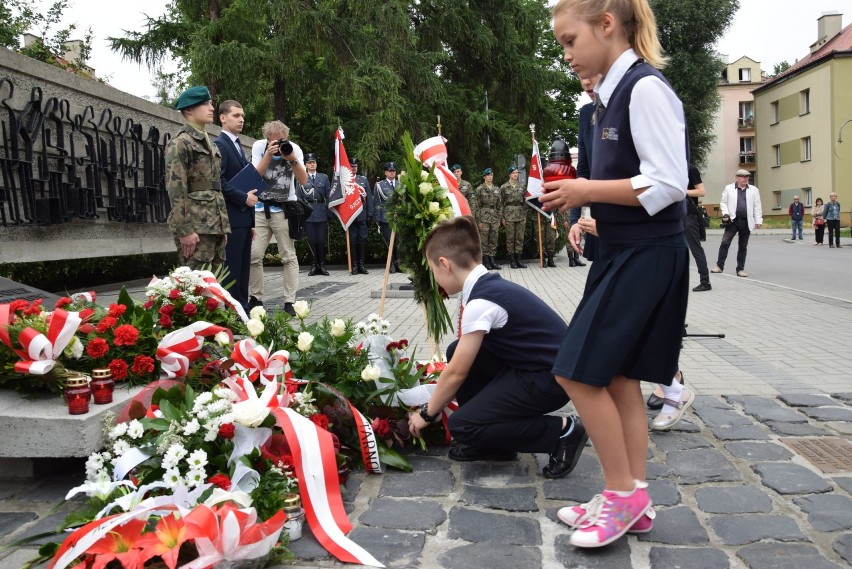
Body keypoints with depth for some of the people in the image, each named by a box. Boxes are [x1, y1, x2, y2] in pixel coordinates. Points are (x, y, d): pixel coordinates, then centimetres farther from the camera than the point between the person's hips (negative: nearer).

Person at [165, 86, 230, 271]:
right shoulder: (179, 143, -5)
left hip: (214, 226, 8)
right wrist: (184, 230, -19)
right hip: (195, 227, -8)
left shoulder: (210, 145, 21)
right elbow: (176, 190, -13)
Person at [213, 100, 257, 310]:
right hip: (231, 218, -9)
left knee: (243, 268, 10)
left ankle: (242, 309, 14)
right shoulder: (219, 144, -7)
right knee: (231, 269, -7)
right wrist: (244, 198, -14)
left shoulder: (238, 146, 21)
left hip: (243, 218, 9)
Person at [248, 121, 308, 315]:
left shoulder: (294, 148, -5)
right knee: (254, 255, -2)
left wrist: (292, 159, -24)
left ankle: (289, 302, 2)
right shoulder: (259, 146, -3)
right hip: (260, 208, 1)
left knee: (289, 257, -2)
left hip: (284, 209, -1)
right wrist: (269, 155, -22)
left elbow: (303, 180, -10)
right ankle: (256, 298, 12)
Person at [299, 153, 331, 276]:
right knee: (312, 240, 1)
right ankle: (315, 265, 10)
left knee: (321, 240, 0)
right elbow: (298, 198, 6)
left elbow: (328, 196, 7)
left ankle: (322, 265, 9)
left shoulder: (324, 177, 9)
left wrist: (329, 211, 0)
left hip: (321, 213, 0)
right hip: (308, 213, 0)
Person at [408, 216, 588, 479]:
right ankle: (491, 444, 17)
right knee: (459, 352, 9)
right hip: (534, 365, 9)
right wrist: (439, 400, 24)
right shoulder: (491, 285, 7)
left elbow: (457, 373, -12)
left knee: (462, 426, -9)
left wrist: (428, 413, 4)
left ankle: (561, 432, -2)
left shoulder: (480, 303, -20)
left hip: (551, 378, -9)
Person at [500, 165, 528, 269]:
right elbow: (501, 203, 1)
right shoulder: (504, 187, 1)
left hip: (521, 214, 3)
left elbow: (525, 201, 14)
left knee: (520, 238, 3)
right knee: (510, 238, -1)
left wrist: (525, 215, 8)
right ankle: (512, 260, 3)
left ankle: (519, 259, 8)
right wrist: (503, 217, -4)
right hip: (509, 214, -3)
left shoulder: (521, 186, 10)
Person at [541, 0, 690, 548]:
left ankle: (622, 493, 8)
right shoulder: (614, 94, 14)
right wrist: (583, 195, 5)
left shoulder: (646, 87, -15)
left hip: (647, 255, -9)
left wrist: (587, 190, -17)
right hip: (622, 252, 9)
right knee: (617, 377, 10)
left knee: (580, 371, -7)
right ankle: (633, 500, 19)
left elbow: (668, 185, -21)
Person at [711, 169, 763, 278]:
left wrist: (758, 221, 2)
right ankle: (720, 266, -2)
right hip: (733, 220, -1)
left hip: (746, 222, 2)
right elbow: (723, 202, 6)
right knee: (725, 243, -8)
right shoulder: (729, 188, 5)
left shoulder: (754, 190, 9)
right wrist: (725, 213, -11)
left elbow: (757, 207, 8)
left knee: (743, 246, 7)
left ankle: (740, 269, 12)